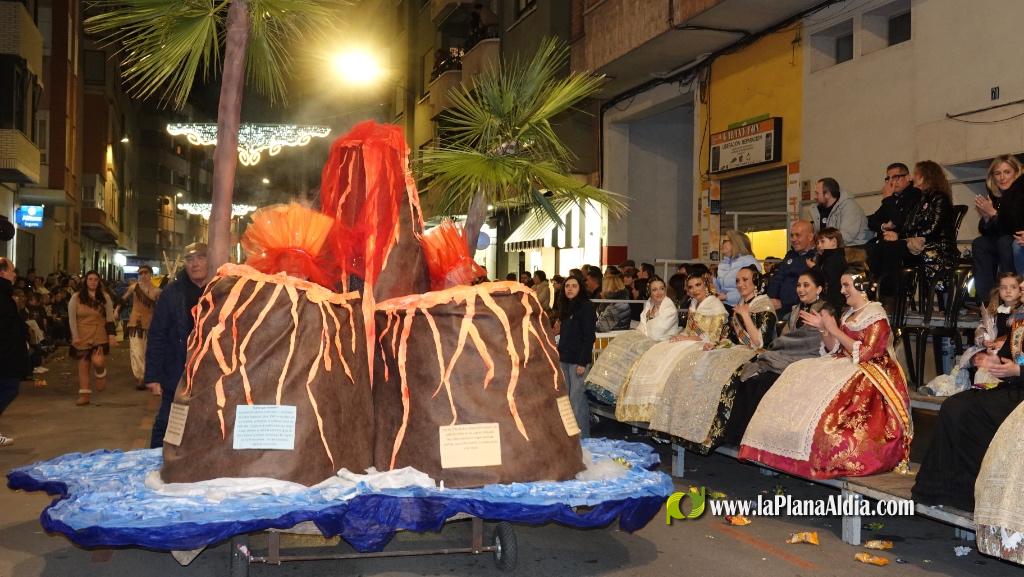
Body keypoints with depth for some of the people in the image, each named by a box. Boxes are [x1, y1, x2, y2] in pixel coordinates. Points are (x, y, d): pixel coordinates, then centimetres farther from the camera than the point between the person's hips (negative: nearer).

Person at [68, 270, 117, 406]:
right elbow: (72, 318, -1)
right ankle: (84, 395, 12)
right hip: (82, 337, 1)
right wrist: (75, 336, -9)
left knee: (98, 362, -21)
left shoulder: (105, 297, 5)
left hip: (99, 336, -1)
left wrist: (112, 335, -3)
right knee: (83, 365, 4)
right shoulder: (76, 298, 1)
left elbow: (110, 318, 5)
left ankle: (100, 374, 15)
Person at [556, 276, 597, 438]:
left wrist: (582, 362, -18)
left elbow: (588, 337, -13)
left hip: (578, 360, -8)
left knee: (577, 397, -8)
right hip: (565, 358, 8)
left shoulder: (586, 307, -8)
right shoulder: (566, 307, 15)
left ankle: (582, 436, -1)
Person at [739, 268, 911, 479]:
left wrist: (835, 330, -14)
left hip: (870, 374, -8)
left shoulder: (876, 316, -8)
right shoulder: (848, 314, 16)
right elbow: (834, 350, 14)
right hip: (846, 367, 8)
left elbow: (864, 353, -18)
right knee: (799, 375, -9)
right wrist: (823, 328, -1)